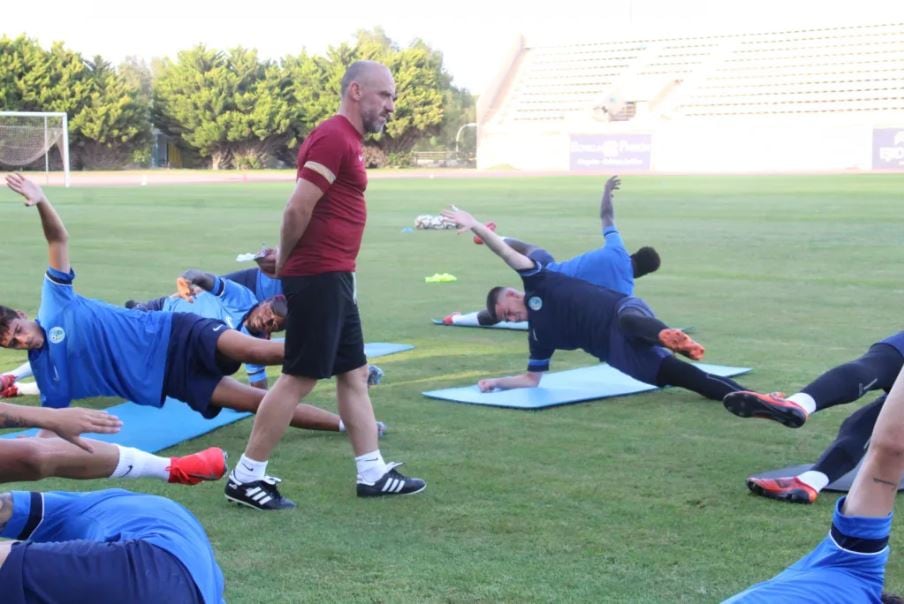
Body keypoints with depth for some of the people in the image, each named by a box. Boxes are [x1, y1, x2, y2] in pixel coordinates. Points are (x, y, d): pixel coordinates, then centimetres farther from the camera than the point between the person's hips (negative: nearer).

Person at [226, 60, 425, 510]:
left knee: (354, 373, 13)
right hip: (319, 277, -10)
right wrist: (287, 262, -6)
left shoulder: (345, 140, 17)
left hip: (335, 278, 10)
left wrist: (287, 261, 9)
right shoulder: (334, 138, -15)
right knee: (299, 377, -5)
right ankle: (246, 477, 3)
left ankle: (372, 473, 20)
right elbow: (298, 208, -20)